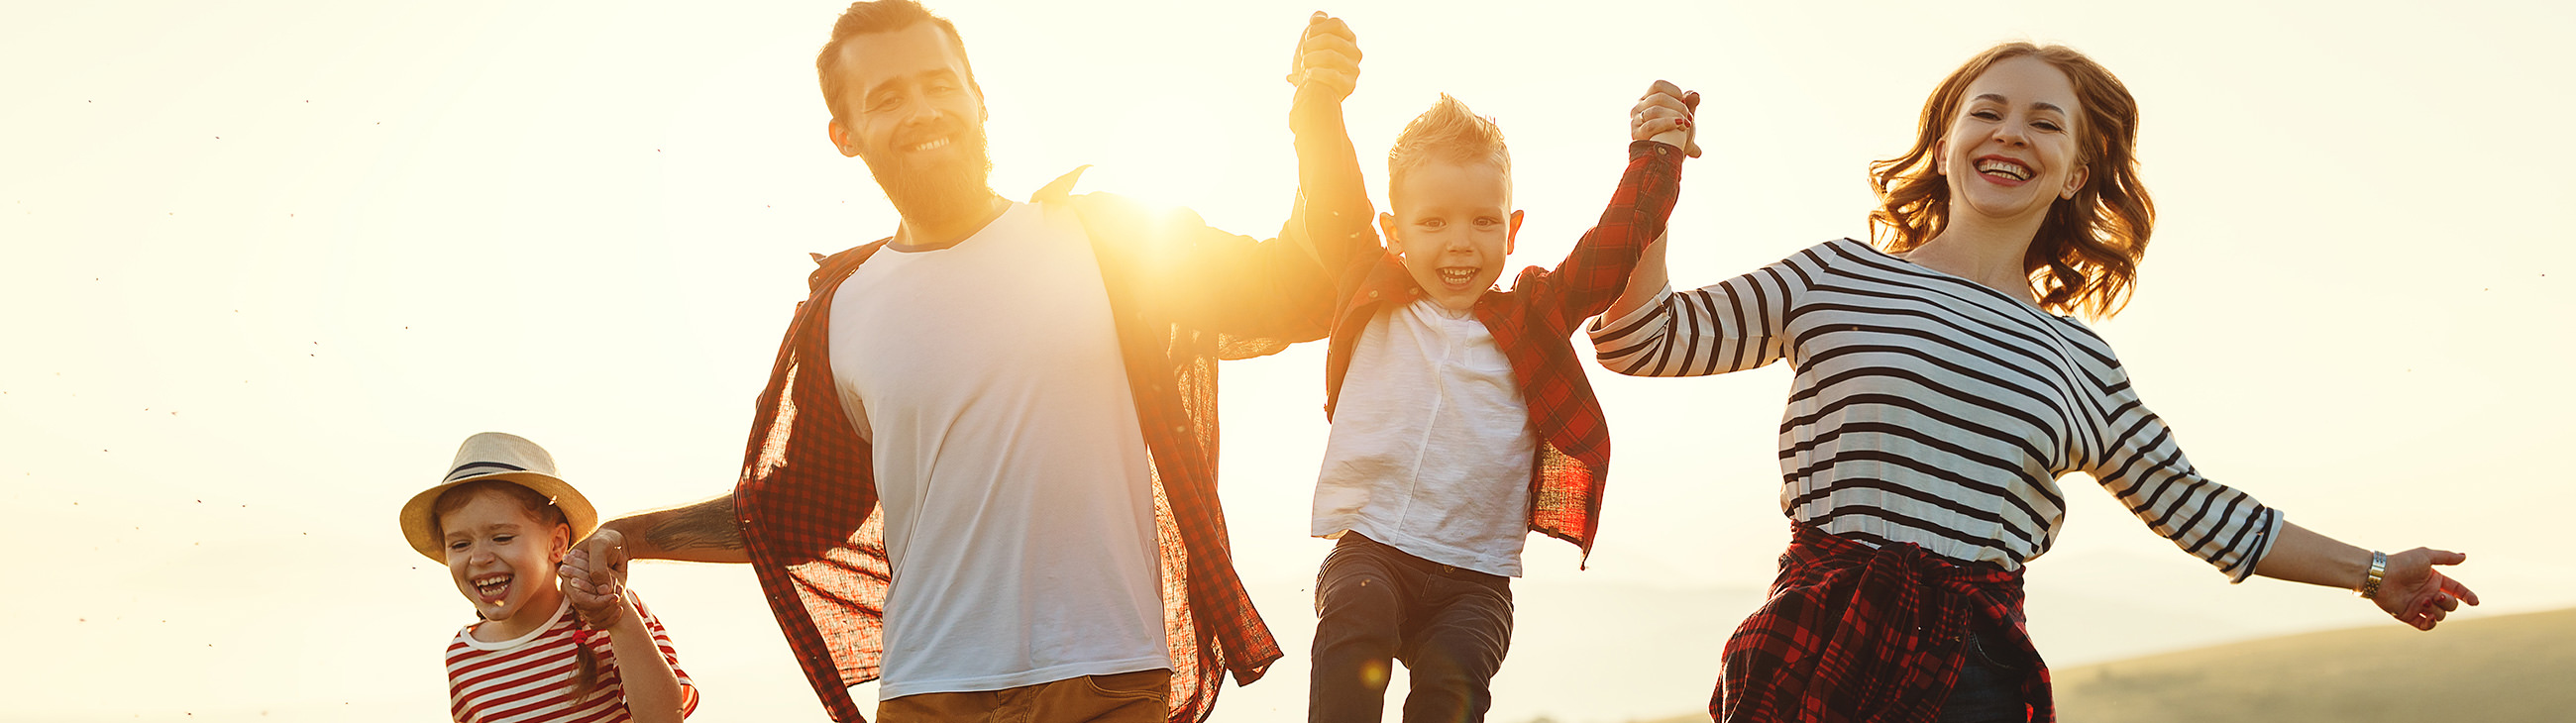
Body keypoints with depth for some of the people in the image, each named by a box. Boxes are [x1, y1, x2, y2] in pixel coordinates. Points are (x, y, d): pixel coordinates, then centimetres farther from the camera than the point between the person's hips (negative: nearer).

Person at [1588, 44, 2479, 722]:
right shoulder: (1840, 277, 8)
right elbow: (1640, 339, 4)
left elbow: (2192, 504, 26)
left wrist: (2372, 573, 30)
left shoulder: (2082, 362, 16)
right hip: (1814, 650, -2)